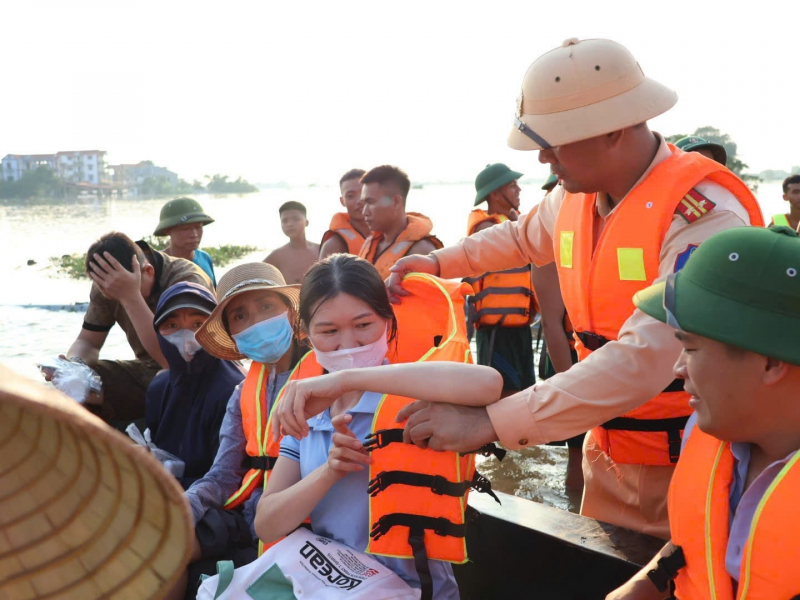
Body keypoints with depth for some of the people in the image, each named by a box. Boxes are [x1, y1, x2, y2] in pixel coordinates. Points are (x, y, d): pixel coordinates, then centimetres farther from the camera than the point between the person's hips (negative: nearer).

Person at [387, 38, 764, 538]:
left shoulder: (703, 212, -25)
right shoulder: (574, 199, -1)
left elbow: (644, 360, -35)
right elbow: (521, 237, 24)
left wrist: (488, 423, -37)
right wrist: (437, 263, 10)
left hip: (689, 465, -6)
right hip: (608, 451, 7)